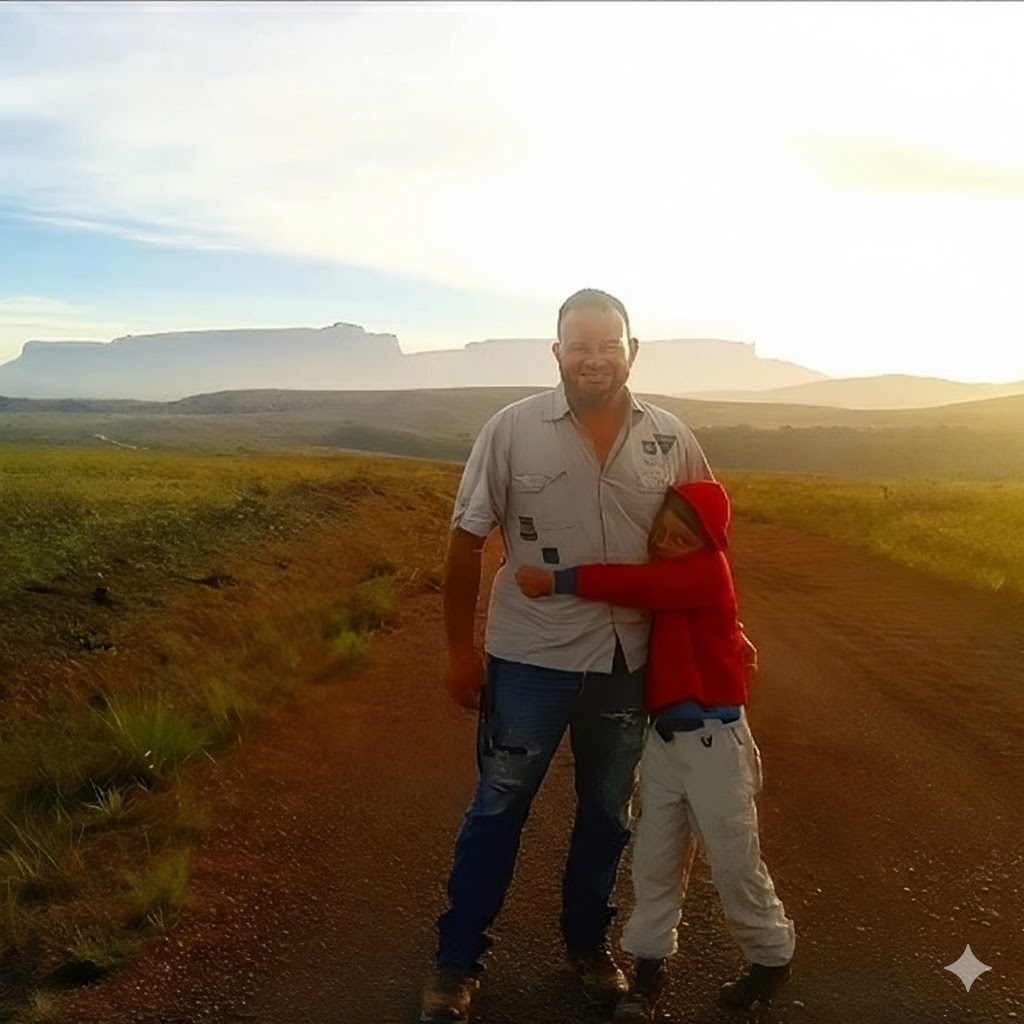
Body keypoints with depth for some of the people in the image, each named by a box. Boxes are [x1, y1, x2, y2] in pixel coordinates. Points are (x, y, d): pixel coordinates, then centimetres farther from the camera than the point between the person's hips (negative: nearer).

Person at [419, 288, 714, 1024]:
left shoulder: (671, 440, -2)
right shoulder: (512, 429, -10)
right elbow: (467, 542, -4)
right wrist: (460, 648, -3)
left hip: (630, 660, 3)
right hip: (531, 657, -2)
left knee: (607, 812, 18)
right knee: (498, 808, 9)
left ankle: (588, 941, 39)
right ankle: (459, 959, 26)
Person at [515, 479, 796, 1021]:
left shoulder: (707, 571, -16)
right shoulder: (666, 577, 10)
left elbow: (638, 585, -30)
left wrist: (556, 581, -32)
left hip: (713, 740, -7)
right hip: (663, 737, 7)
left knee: (734, 860, 6)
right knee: (655, 858, 9)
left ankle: (771, 957, 28)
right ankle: (648, 965, 23)